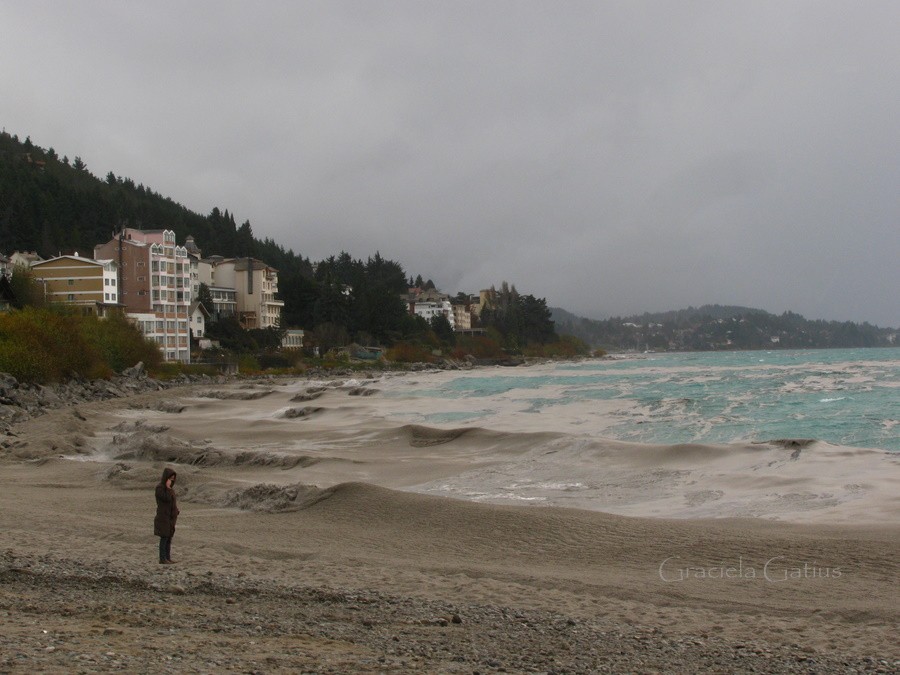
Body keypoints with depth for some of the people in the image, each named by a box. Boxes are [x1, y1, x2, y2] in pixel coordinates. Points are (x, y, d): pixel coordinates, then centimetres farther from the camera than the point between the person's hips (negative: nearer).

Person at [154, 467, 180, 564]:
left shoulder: (170, 487, 11)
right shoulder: (159, 487, -14)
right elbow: (166, 499, -24)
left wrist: (176, 513, 15)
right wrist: (168, 487, -20)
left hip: (170, 516, 8)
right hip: (163, 516, -8)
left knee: (169, 538, 10)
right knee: (164, 537, -5)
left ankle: (168, 558, 14)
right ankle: (162, 559, 0)